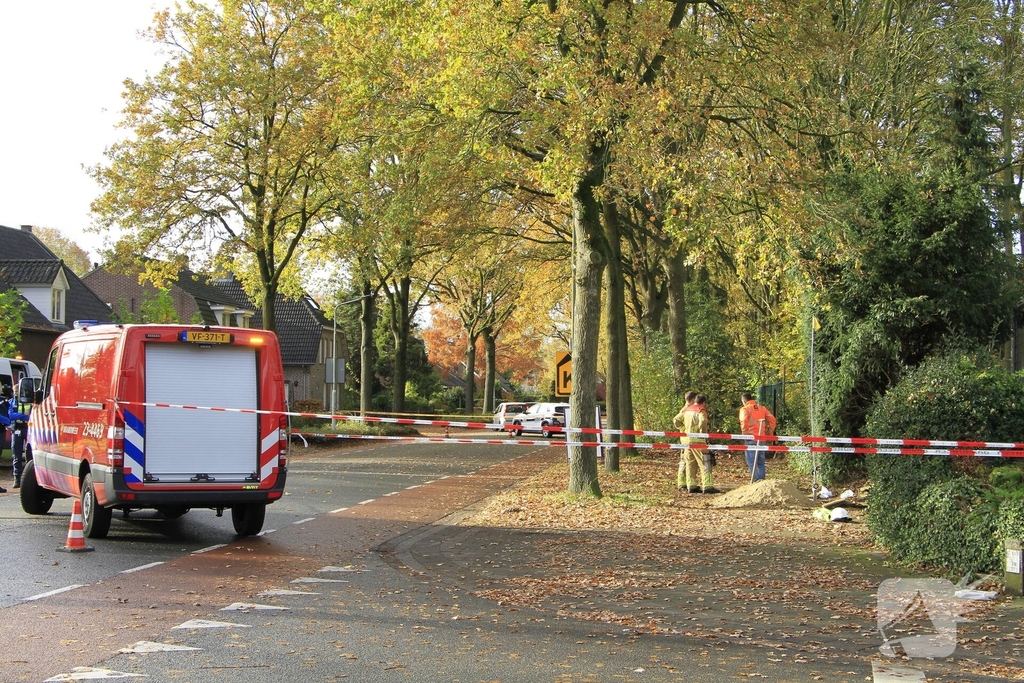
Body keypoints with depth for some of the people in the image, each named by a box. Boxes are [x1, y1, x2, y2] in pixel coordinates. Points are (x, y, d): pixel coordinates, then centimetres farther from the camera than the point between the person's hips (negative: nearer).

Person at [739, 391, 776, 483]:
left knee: (752, 462, -2)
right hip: (762, 439, 6)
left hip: (751, 438, -6)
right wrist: (770, 432, 11)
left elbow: (744, 421, -22)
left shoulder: (745, 409, -4)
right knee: (761, 462, 12)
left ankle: (755, 481, -9)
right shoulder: (762, 408, 13)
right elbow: (772, 419, 6)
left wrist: (745, 433, -12)